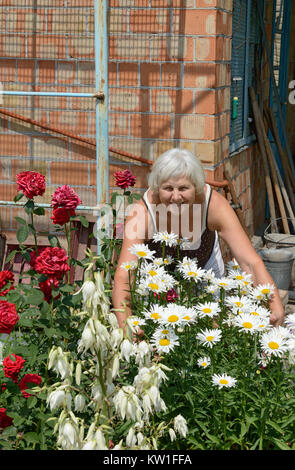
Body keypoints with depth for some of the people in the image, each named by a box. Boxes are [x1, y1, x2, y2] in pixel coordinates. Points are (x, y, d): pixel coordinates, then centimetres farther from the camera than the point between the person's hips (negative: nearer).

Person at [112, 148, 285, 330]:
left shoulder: (214, 204, -34)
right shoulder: (142, 212, -37)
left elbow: (251, 262, -36)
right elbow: (122, 277, -44)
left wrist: (276, 305, -51)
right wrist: (125, 325, -61)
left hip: (205, 267, 1)